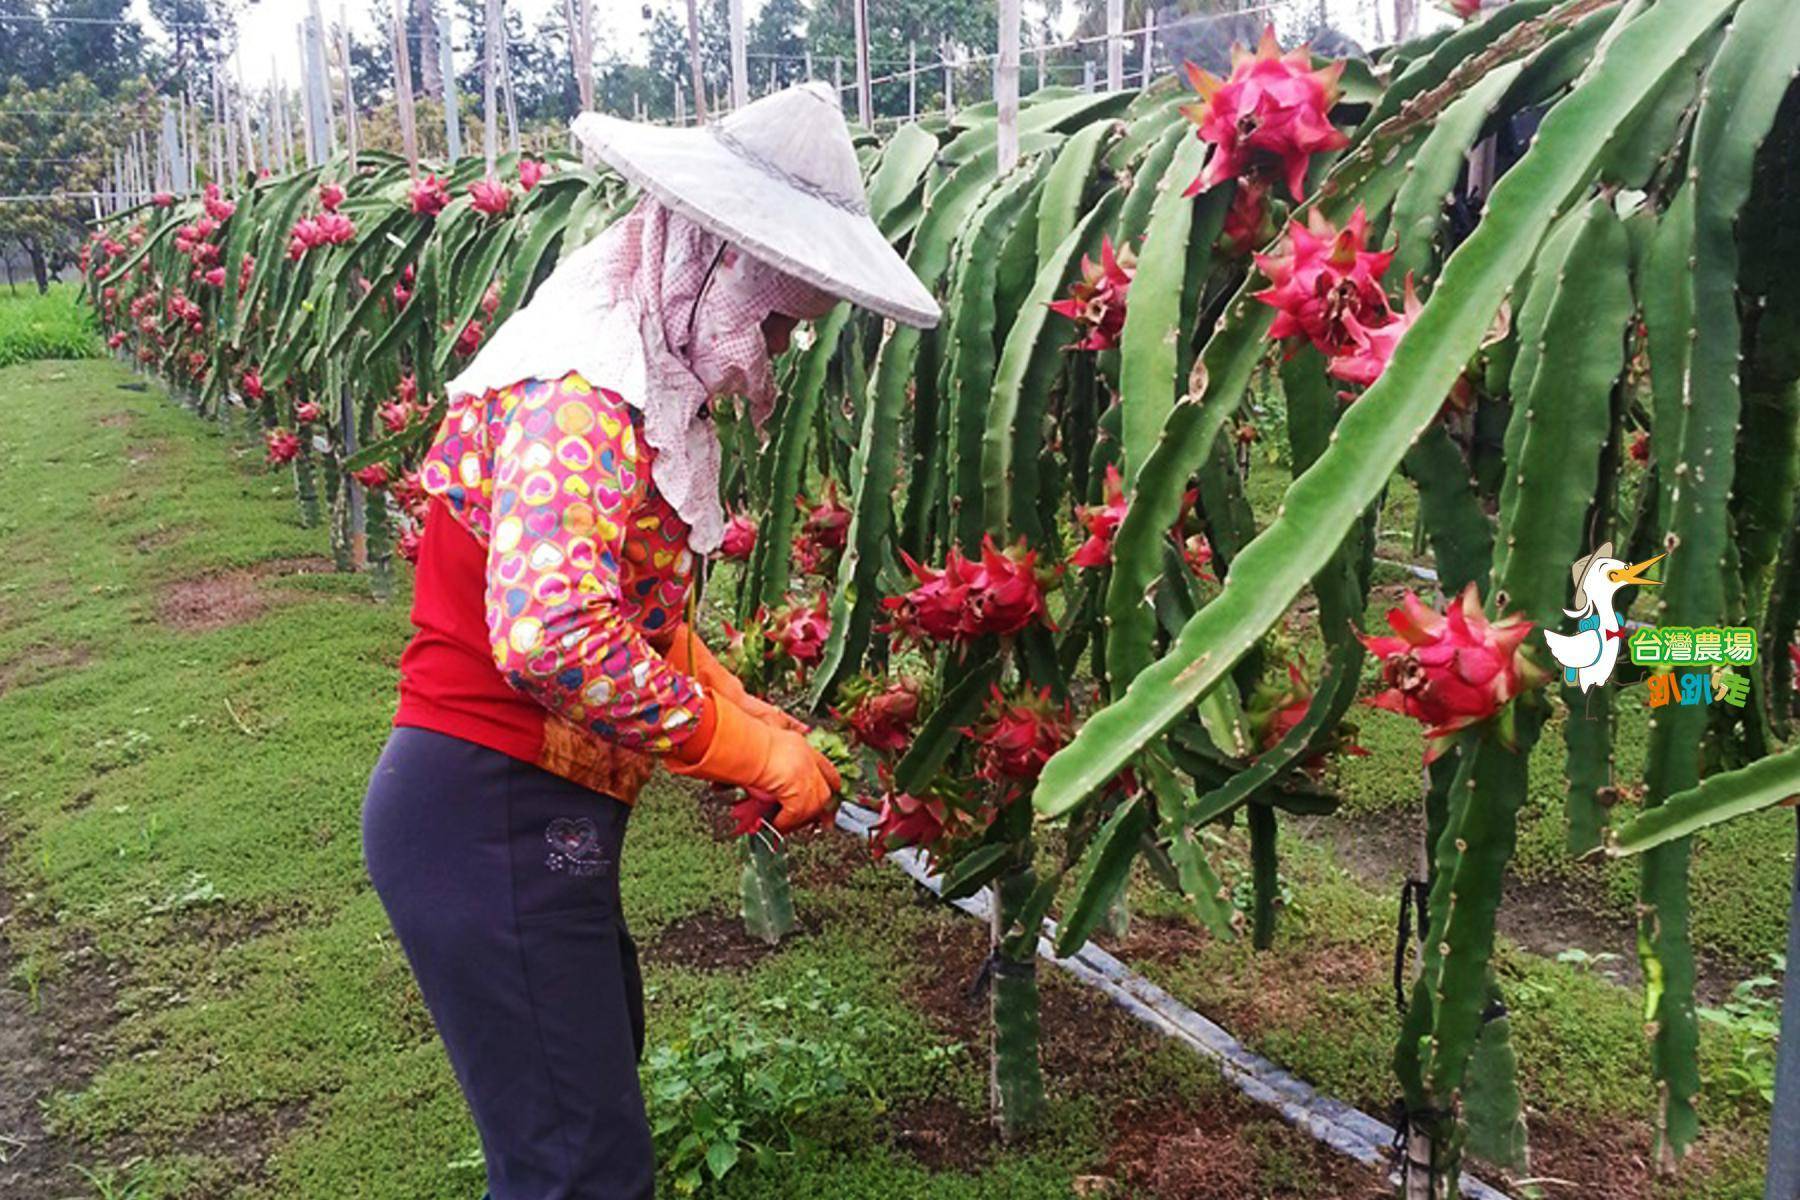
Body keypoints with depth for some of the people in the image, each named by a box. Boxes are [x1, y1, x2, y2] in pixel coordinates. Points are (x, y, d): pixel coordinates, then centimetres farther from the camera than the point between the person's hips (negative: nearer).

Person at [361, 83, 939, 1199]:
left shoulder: (645, 382, 11)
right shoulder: (581, 388, -21)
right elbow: (548, 633, -35)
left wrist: (749, 714, 3)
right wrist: (748, 748, -24)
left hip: (538, 811, 10)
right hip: (489, 821, -10)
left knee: (602, 1052, 27)